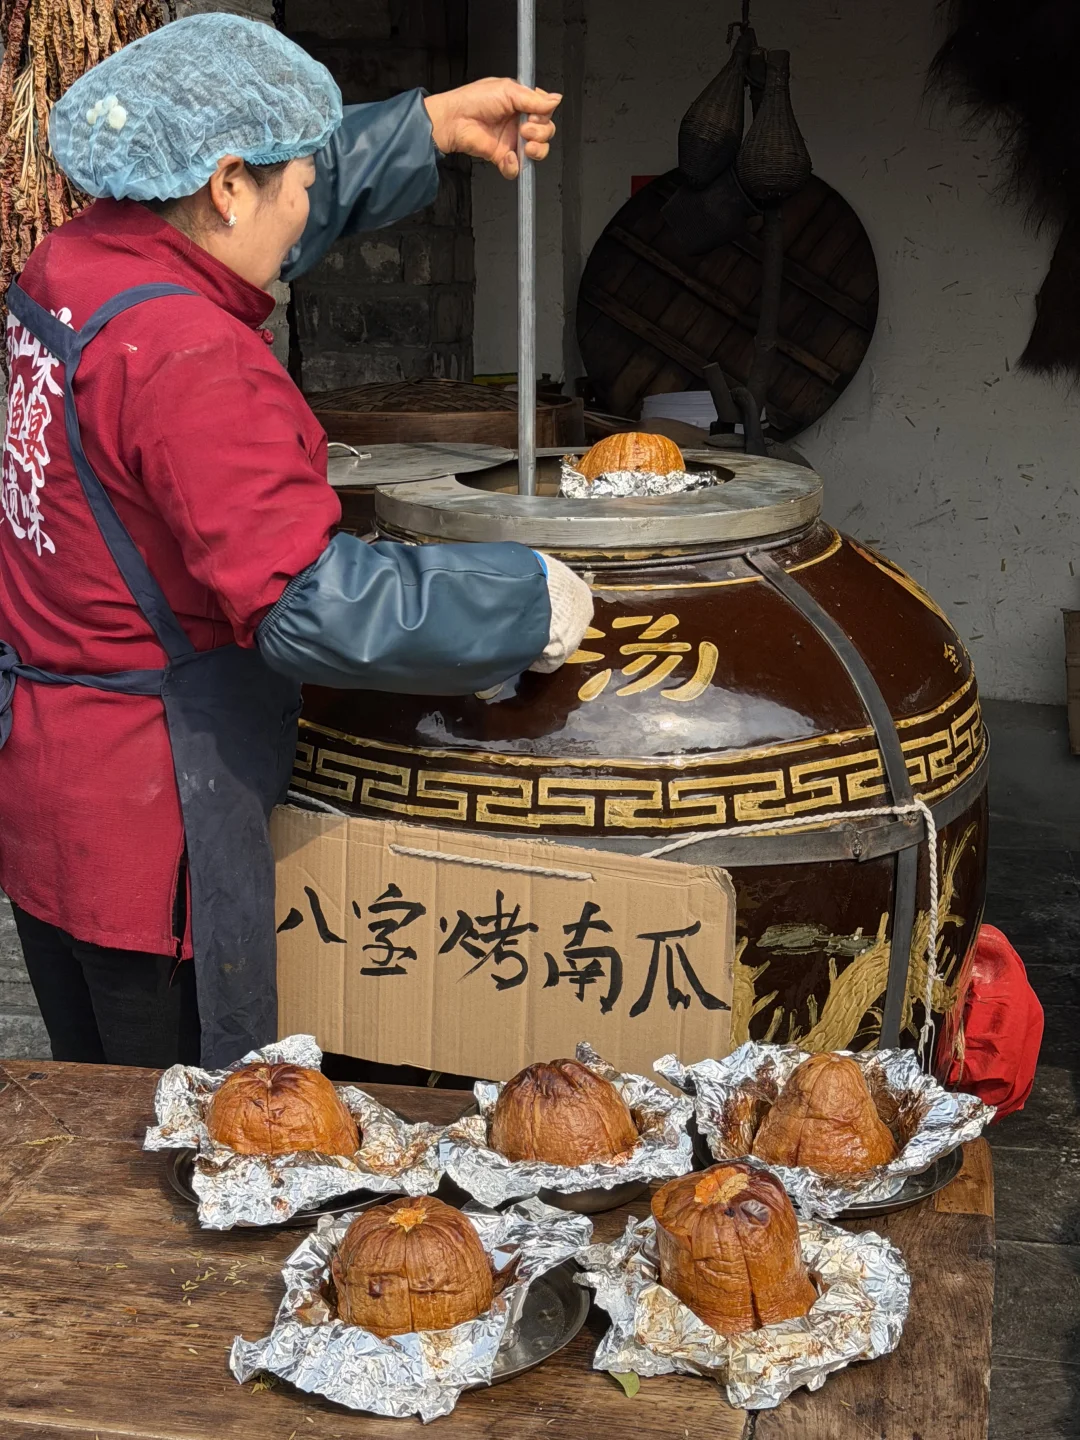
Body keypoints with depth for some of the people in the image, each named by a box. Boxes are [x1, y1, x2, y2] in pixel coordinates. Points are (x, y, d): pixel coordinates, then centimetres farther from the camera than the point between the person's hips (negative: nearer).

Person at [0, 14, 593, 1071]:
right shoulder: (190, 361, -25)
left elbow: (272, 209, 22)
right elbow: (313, 605, -29)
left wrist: (437, 124, 23)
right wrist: (531, 604, -19)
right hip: (143, 806, -9)